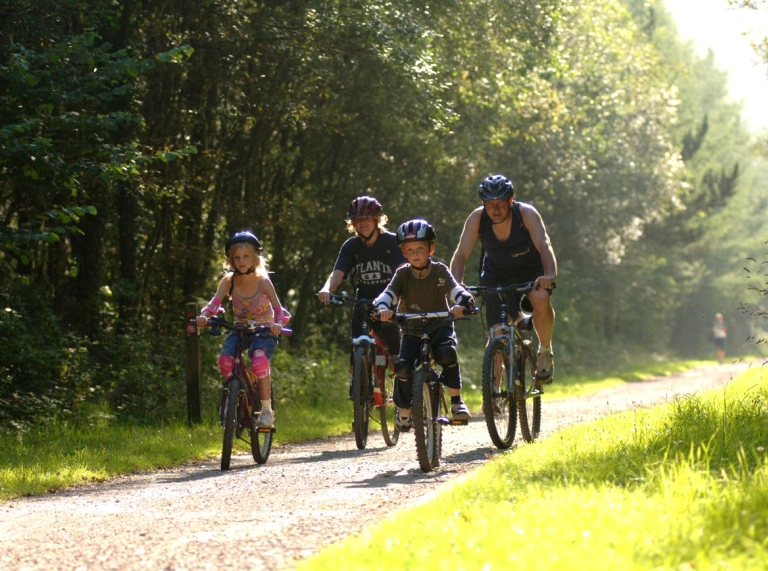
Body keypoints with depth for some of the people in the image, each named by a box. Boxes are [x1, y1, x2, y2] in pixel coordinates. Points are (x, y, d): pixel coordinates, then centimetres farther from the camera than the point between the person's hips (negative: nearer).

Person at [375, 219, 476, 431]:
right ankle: (403, 410, 0)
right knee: (403, 365, -23)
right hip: (412, 330, 1)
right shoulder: (403, 274, -4)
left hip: (439, 327, -1)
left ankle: (456, 401, -16)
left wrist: (462, 304, -44)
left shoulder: (440, 271, -7)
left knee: (447, 353, -32)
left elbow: (456, 290, -21)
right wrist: (383, 308, -41)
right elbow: (389, 293, -18)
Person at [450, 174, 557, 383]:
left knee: (541, 299, -34)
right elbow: (461, 254, -24)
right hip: (497, 275, 2)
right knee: (497, 333, -8)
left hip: (530, 270, -2)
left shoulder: (526, 213, -25)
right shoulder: (477, 218, -20)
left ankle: (545, 352, -10)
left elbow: (544, 246, -37)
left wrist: (550, 275, -56)